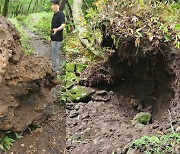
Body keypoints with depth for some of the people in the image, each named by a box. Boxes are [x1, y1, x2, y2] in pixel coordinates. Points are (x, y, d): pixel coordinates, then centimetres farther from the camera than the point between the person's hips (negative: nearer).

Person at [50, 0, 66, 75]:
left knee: (56, 56, -6)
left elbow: (63, 25, -28)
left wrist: (57, 29, -46)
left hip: (57, 39, -10)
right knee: (53, 55, 17)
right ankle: (54, 69, 27)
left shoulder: (61, 14, -15)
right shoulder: (55, 14, 14)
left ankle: (57, 71, 1)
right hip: (53, 39, 10)